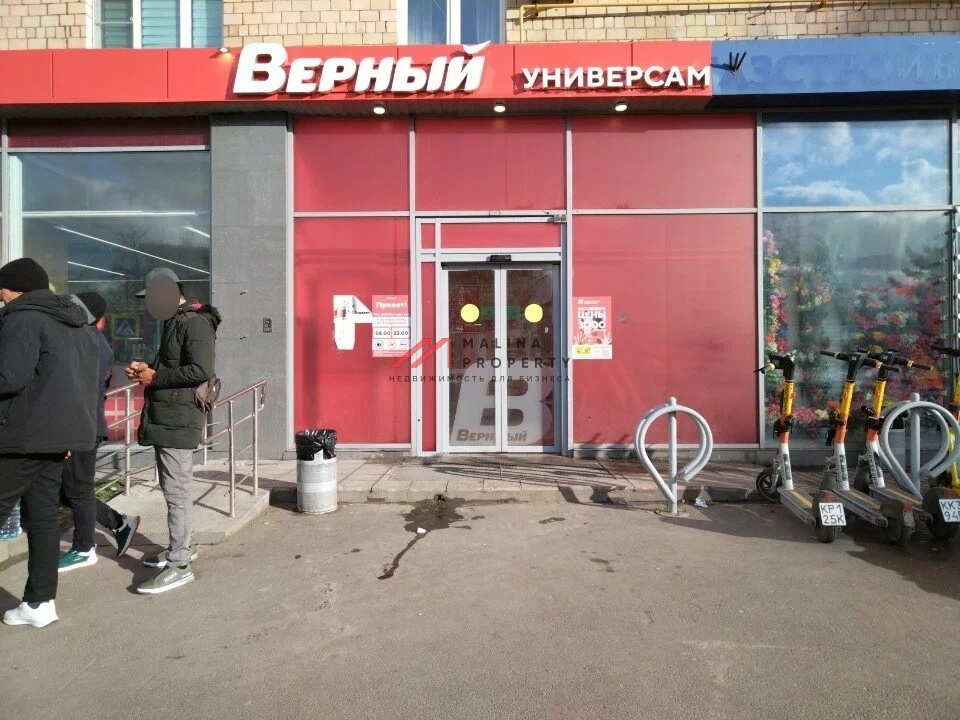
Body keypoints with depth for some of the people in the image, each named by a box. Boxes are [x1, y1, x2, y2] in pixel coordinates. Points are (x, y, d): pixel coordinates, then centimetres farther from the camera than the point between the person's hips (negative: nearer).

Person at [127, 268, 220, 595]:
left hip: (178, 420, -10)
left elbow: (201, 370, -24)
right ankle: (180, 548, 30)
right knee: (172, 489, 18)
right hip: (165, 418, 10)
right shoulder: (174, 321, 18)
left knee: (177, 492, -6)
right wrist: (147, 368, 8)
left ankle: (179, 565, 1)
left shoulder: (195, 322, -14)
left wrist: (154, 377, -16)